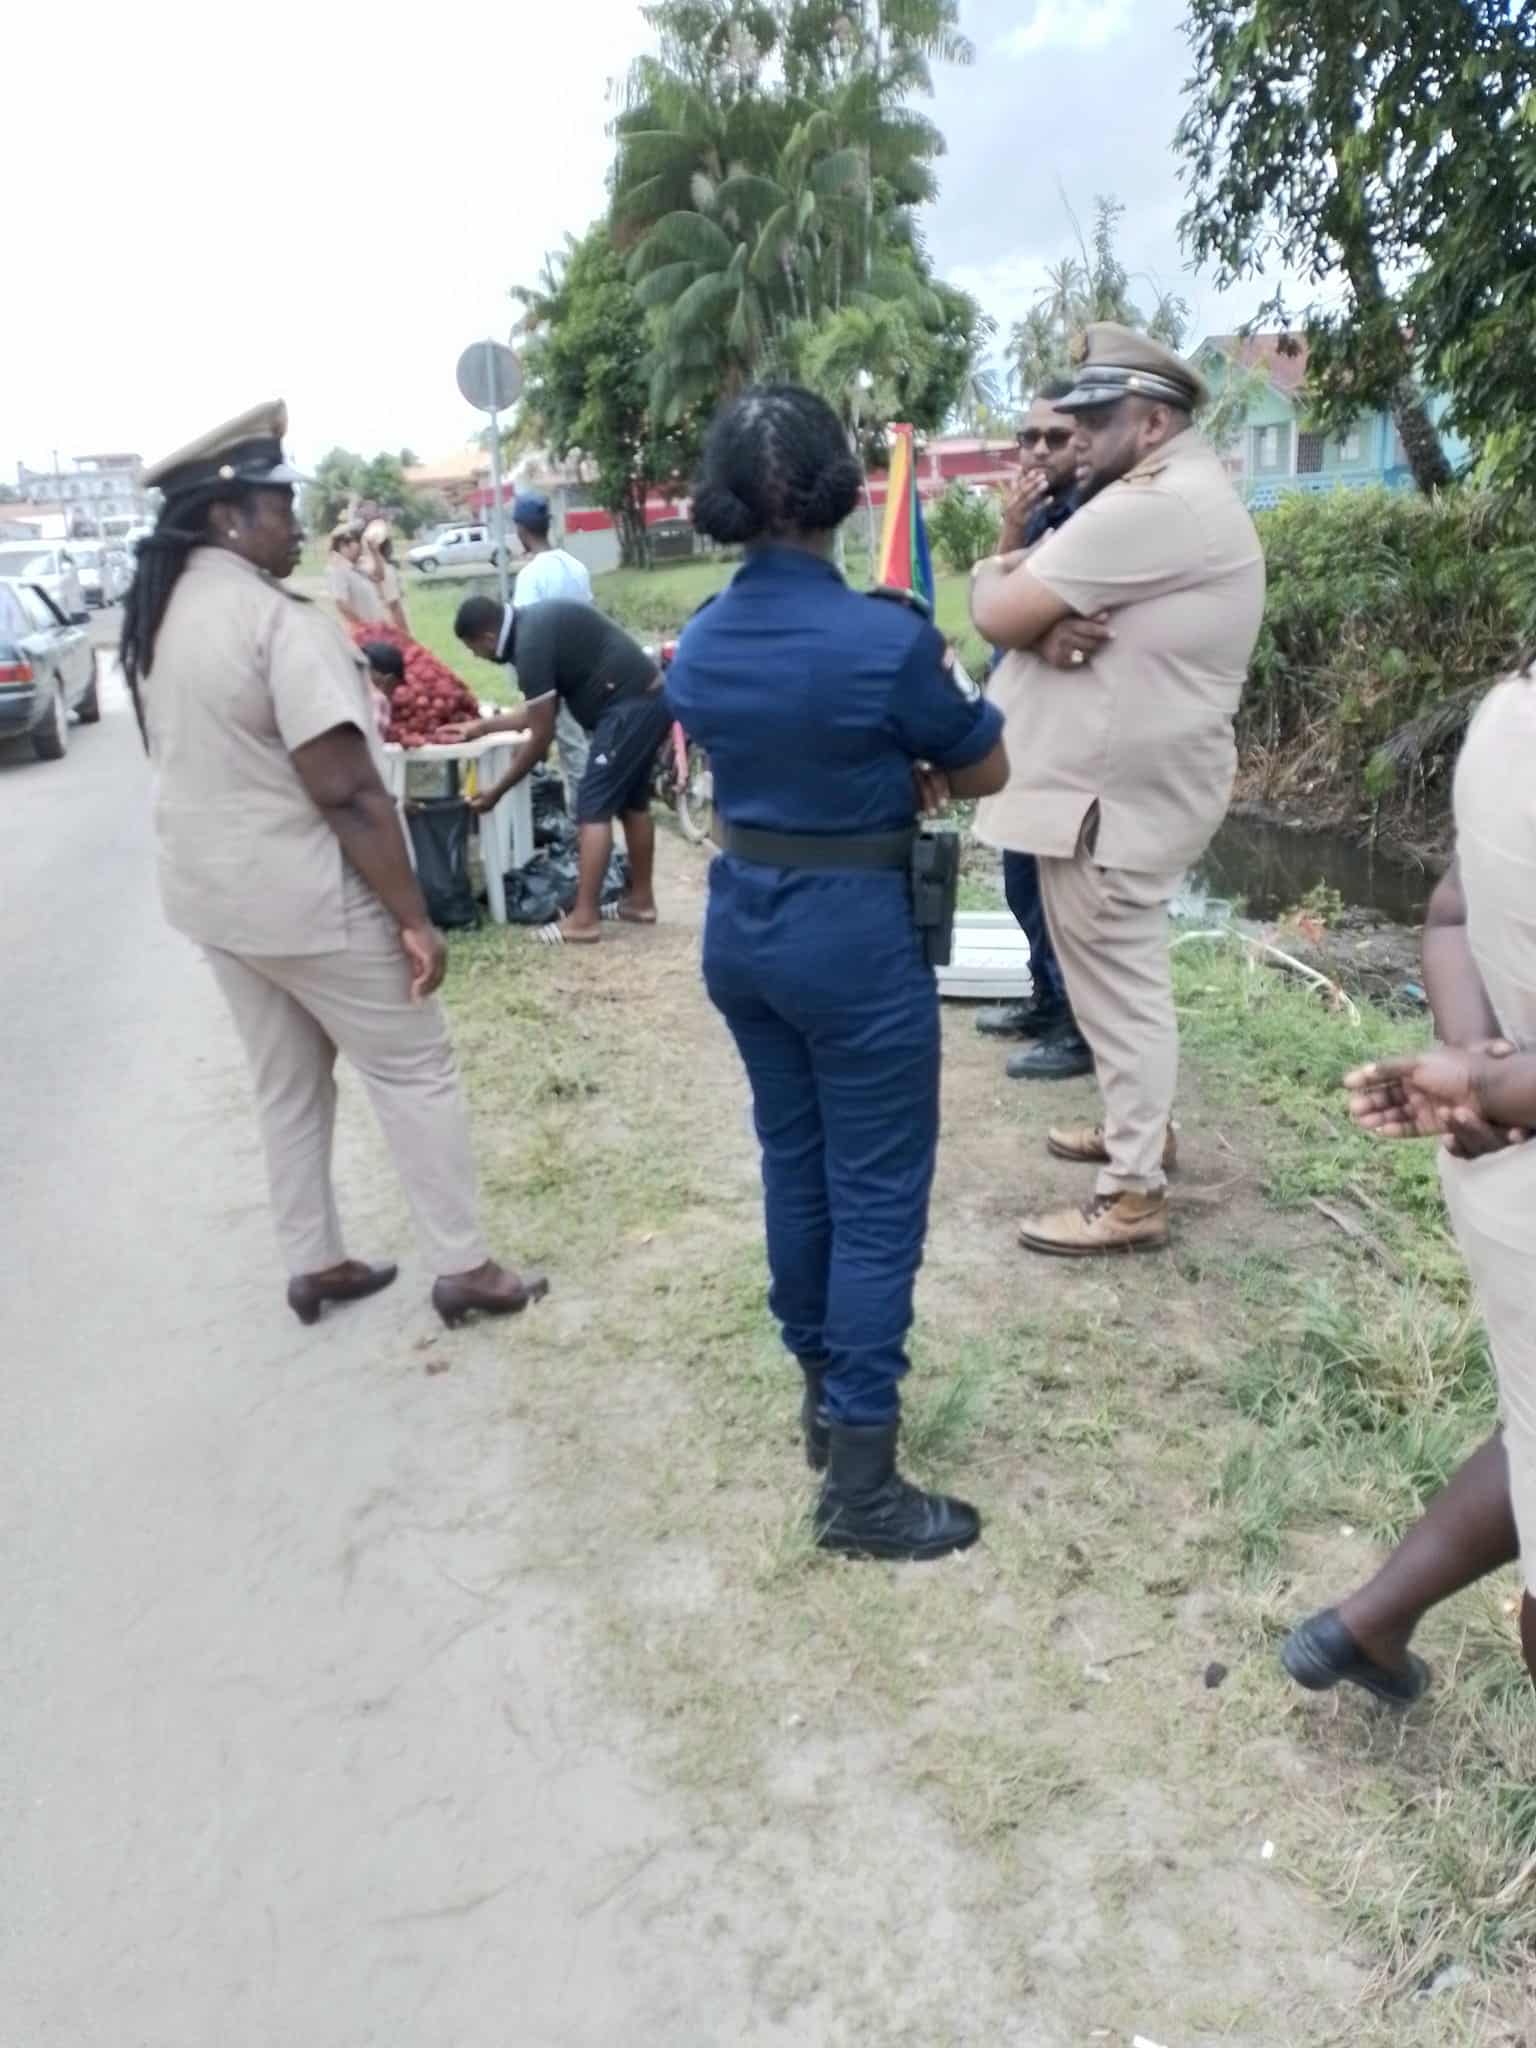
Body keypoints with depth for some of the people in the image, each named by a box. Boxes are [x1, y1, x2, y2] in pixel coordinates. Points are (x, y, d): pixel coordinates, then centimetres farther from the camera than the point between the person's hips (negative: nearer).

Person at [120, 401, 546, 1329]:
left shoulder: (160, 617, 6)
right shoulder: (283, 621, -21)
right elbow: (346, 793, -24)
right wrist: (414, 918, -19)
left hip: (210, 891, 8)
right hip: (309, 899, -8)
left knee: (287, 1086, 19)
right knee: (415, 1075, 5)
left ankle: (315, 1265, 30)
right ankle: (466, 1269, 13)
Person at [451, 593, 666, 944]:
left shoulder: (531, 645, -16)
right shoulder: (535, 623, 13)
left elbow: (541, 737, -12)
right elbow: (542, 711, 20)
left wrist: (496, 791, -3)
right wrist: (484, 726, 24)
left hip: (628, 707, -10)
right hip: (649, 699, 10)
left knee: (593, 808, -6)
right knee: (632, 801, 18)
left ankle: (584, 919, -5)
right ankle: (641, 900, 28)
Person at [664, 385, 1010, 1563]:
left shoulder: (698, 646, 1)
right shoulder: (885, 640, -18)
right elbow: (986, 773, -3)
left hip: (741, 923, 7)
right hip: (854, 935, -7)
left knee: (794, 1166, 19)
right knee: (879, 1196, 3)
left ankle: (826, 1396, 36)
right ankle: (861, 1486, 10)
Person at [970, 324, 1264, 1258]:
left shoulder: (1151, 508, -21)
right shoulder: (1175, 496, 16)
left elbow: (1000, 613, -22)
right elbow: (1034, 603, 9)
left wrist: (994, 576, -1)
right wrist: (1050, 626, -13)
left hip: (1115, 797, -11)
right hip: (1116, 784, 11)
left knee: (1120, 988, -2)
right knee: (1120, 978, 21)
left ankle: (1134, 1197, 10)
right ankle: (1140, 1126, 38)